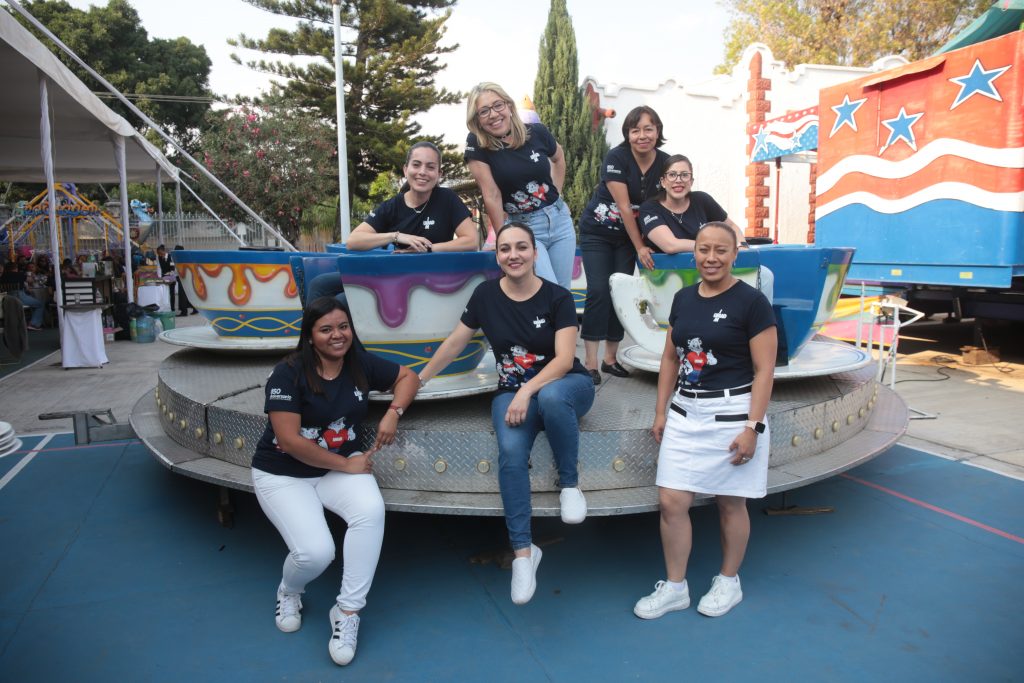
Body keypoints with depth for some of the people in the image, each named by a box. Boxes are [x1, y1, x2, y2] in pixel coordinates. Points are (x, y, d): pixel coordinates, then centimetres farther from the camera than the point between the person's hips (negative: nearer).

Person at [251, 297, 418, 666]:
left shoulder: (361, 364, -5)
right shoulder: (289, 373, -19)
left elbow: (408, 377, 9)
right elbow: (288, 440, -23)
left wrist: (393, 413, -10)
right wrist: (345, 464, -18)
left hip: (342, 463, 4)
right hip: (283, 473, -3)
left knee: (372, 510, -29)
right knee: (316, 552, -23)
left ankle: (347, 611, -11)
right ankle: (289, 592, 17)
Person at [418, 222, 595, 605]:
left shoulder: (557, 298, -8)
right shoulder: (486, 295, -1)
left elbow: (564, 358, -16)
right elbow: (455, 343, 9)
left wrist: (528, 391, -30)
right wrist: (419, 380, 14)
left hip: (564, 386, -1)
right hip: (512, 392, 2)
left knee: (551, 397, -40)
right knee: (511, 452, -29)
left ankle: (569, 485, -16)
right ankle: (522, 551, -17)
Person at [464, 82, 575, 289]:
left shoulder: (537, 132, -4)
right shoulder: (476, 144, -14)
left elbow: (559, 158, 18)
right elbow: (492, 195, -15)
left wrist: (556, 193, 10)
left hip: (559, 219, 4)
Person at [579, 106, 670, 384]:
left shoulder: (664, 162, -6)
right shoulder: (616, 158, -20)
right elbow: (624, 207, -20)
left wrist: (647, 241, -14)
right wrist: (639, 247, -18)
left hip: (628, 236, 4)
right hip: (597, 232, -4)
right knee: (599, 291, -13)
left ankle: (610, 358, 11)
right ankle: (590, 362, -10)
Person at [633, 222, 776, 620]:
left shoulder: (751, 302, -9)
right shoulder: (683, 298, 8)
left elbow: (764, 369, -11)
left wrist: (753, 427, -15)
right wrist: (661, 411, 10)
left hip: (732, 414, -5)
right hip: (685, 414, 5)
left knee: (730, 503, 10)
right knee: (671, 502, 3)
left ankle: (728, 583, 32)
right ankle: (674, 587, 20)